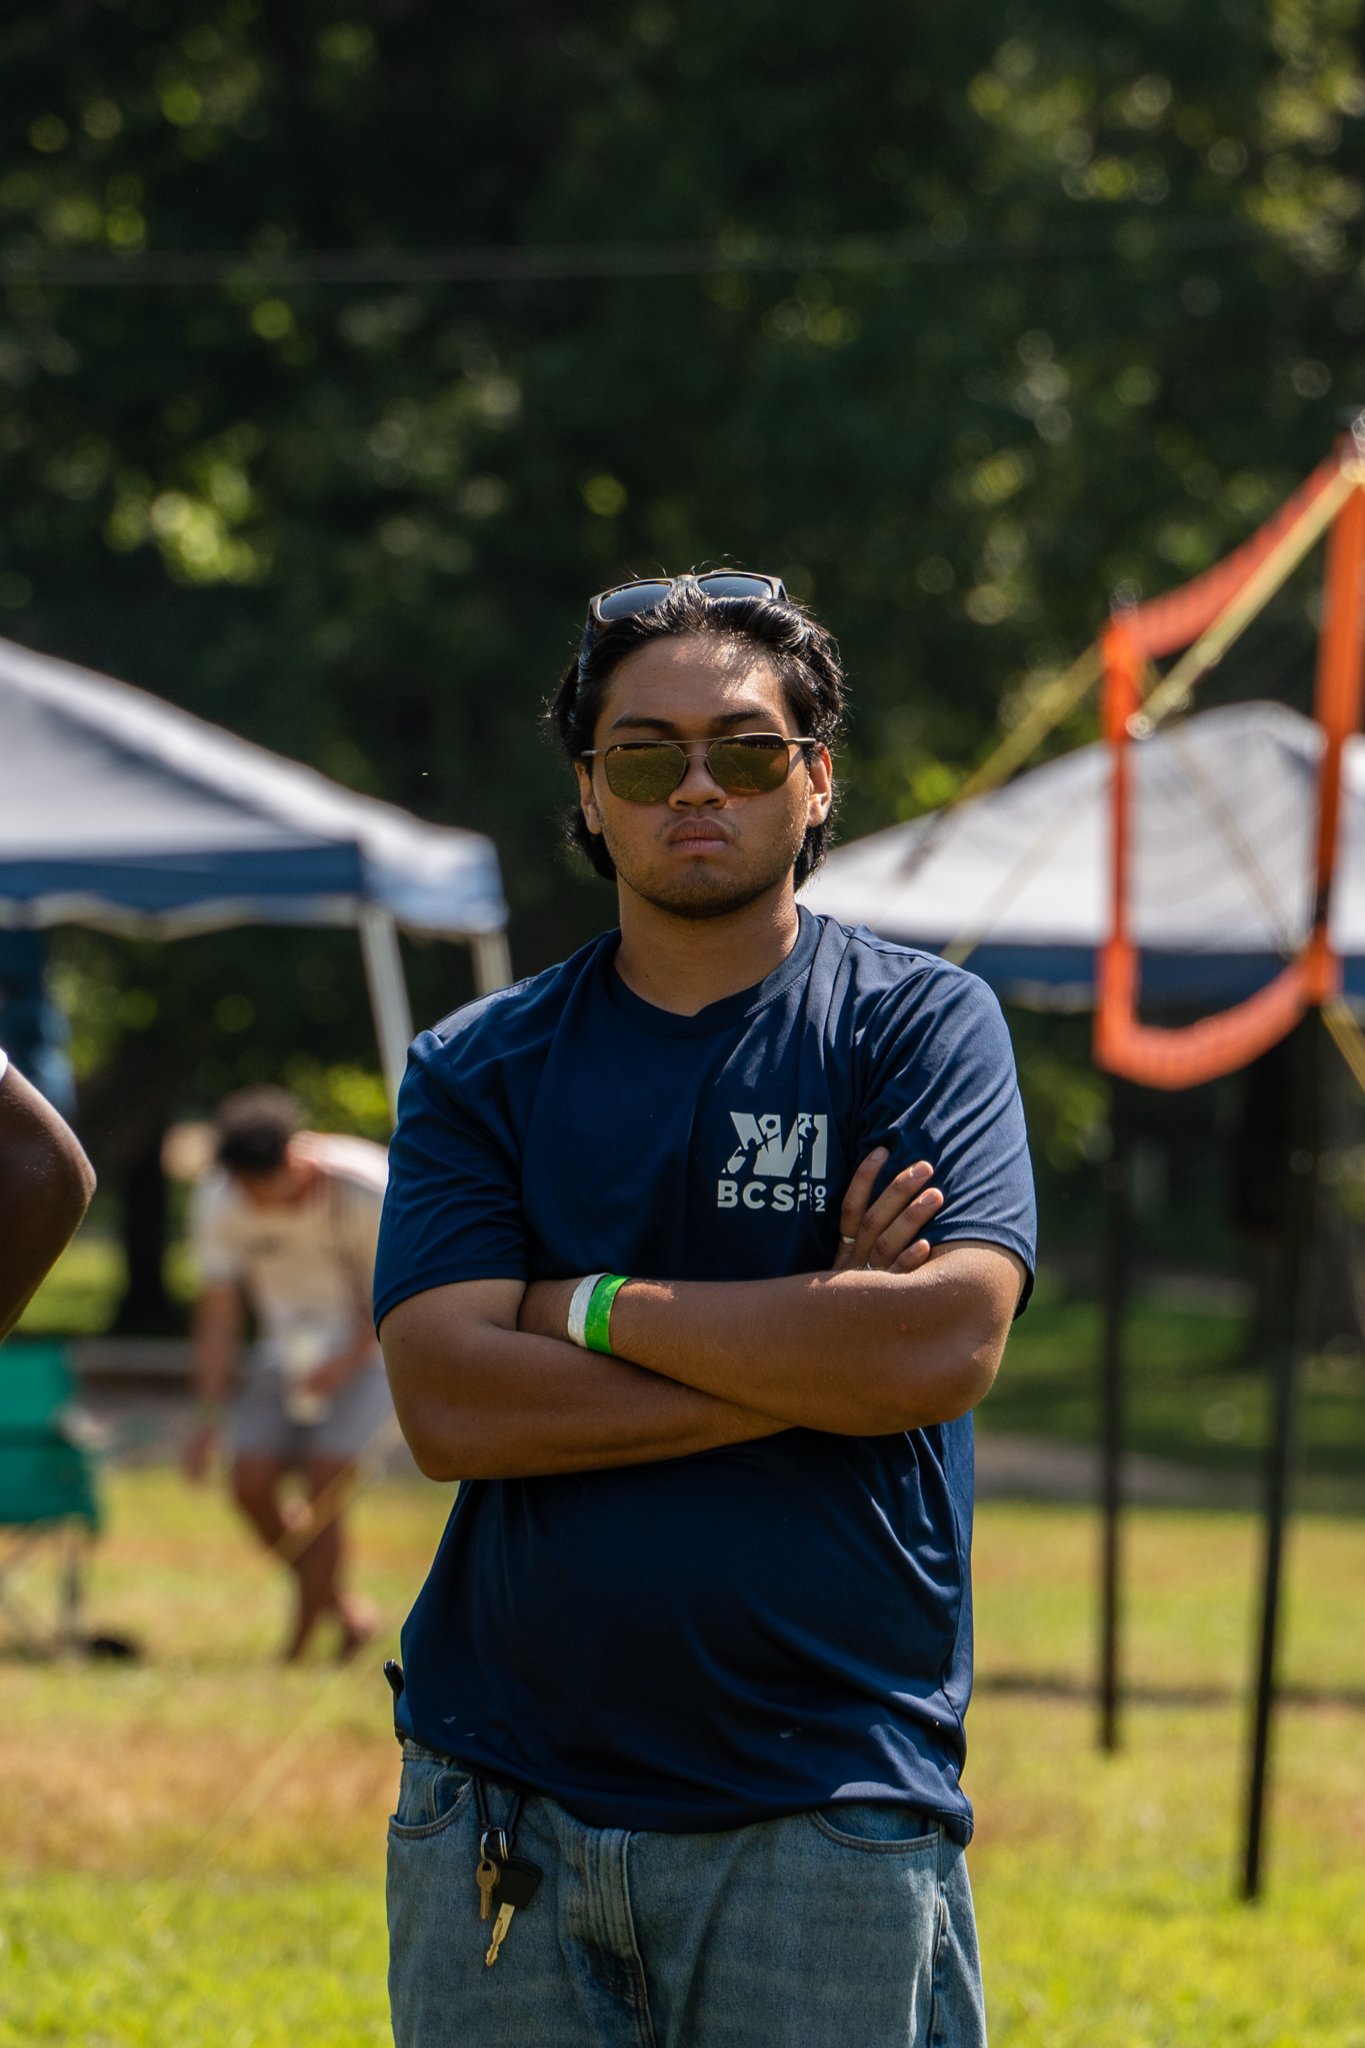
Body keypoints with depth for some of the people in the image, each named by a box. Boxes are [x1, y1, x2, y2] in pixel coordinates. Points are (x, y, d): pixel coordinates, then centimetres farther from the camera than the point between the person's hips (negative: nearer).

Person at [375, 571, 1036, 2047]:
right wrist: (812, 1350, -10)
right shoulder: (479, 1068, 9)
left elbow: (944, 1345, -12)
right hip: (502, 1803, 2)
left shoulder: (919, 1025, 4)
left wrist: (596, 1308, -6)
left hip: (825, 1807, -2)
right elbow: (451, 1405, -6)